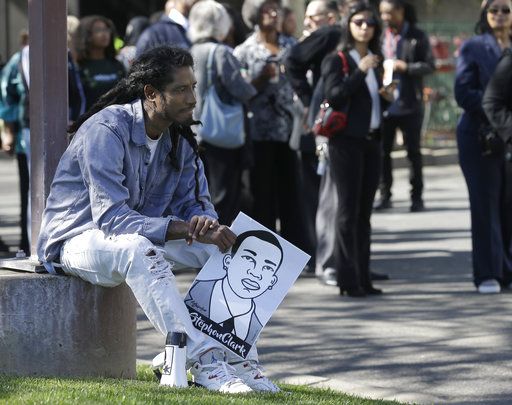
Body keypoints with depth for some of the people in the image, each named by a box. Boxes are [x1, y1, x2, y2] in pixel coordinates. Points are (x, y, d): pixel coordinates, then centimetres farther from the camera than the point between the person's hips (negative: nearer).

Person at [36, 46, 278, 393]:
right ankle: (204, 362, -43)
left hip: (142, 237, 8)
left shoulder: (180, 137, 2)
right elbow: (111, 217, -31)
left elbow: (195, 203, 2)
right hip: (78, 239, -8)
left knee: (224, 246, -11)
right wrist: (187, 229, -38)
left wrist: (202, 221, -25)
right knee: (139, 251, -40)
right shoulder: (107, 130, -23)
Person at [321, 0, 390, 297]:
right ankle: (348, 279, -4)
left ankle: (363, 276, 11)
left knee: (365, 211, 8)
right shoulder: (337, 60, -4)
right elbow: (333, 96, -19)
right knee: (349, 211, -5)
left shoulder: (376, 61, 15)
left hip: (372, 141, 6)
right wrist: (360, 71, -23)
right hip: (347, 141, -6)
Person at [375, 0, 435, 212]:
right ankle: (385, 196, 14)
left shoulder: (417, 37, -1)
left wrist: (406, 67, -17)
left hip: (409, 104, -3)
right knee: (382, 151, 4)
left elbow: (429, 65, -4)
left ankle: (416, 197, 12)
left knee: (413, 152, 4)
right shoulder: (380, 36, 7)